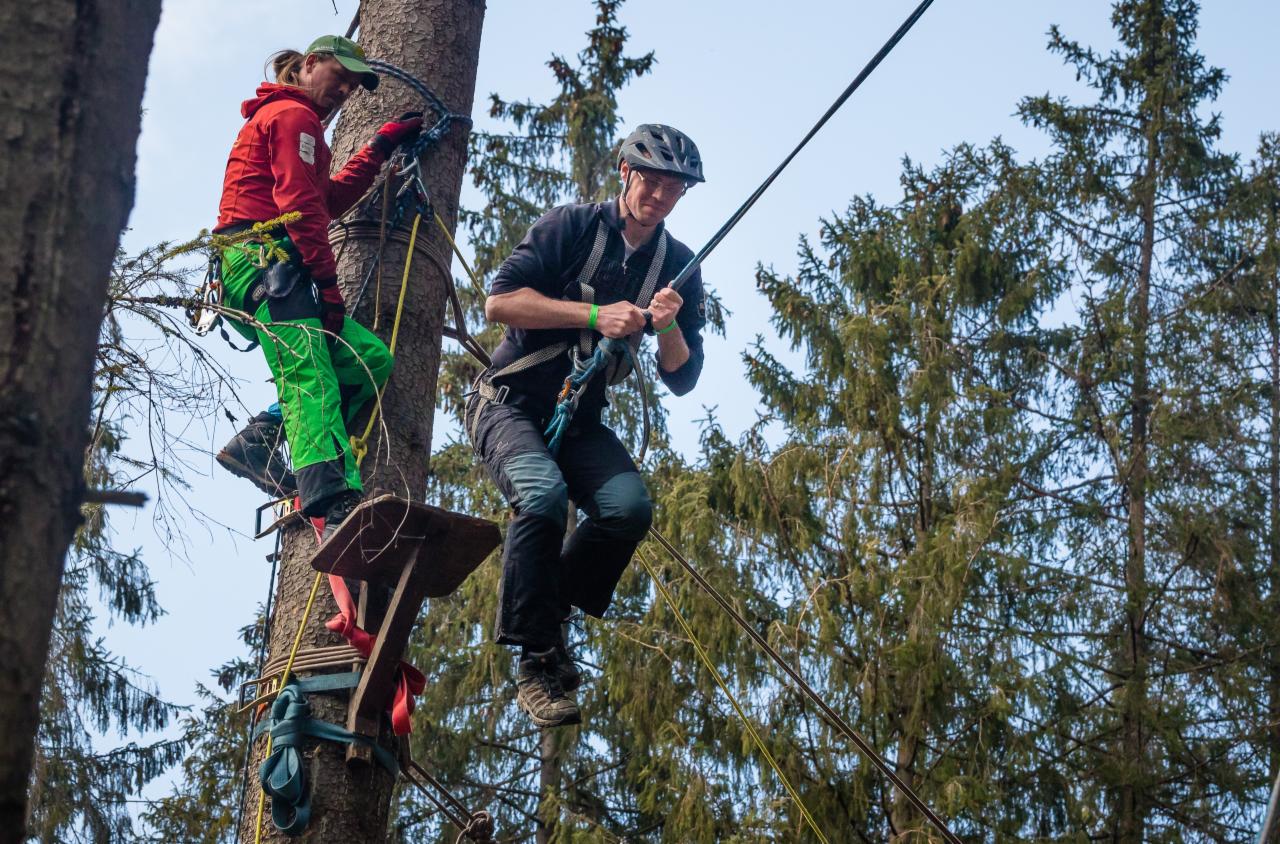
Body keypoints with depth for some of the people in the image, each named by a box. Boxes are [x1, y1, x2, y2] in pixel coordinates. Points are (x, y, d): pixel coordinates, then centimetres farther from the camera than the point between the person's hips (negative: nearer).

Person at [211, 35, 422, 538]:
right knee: (311, 379, -24)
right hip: (265, 262, -10)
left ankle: (258, 441, -6)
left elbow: (330, 198, 30)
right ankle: (337, 506, -40)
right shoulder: (294, 115, 0)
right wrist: (328, 283, -15)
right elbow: (300, 203, -13)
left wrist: (383, 145, 30)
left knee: (371, 360, 2)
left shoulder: (275, 116, 33)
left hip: (256, 271, 10)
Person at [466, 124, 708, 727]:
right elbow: (499, 301, -17)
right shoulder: (572, 226, -6)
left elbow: (681, 380, 1)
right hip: (510, 401, -4)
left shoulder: (678, 267, 5)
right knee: (544, 492, -33)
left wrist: (669, 329, -20)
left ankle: (551, 612, -1)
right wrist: (595, 316, -22)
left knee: (631, 506, -25)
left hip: (579, 420, 4)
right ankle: (535, 662, -25)